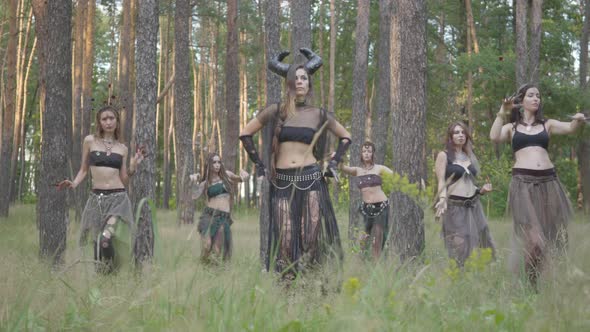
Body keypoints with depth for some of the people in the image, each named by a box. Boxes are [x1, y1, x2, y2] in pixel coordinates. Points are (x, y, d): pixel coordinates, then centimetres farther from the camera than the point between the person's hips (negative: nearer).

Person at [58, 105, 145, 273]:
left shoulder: (122, 148, 10)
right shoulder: (90, 141, 6)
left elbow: (124, 181, 11)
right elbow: (84, 170, 12)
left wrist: (133, 166, -4)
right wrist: (74, 183, -6)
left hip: (118, 198, -1)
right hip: (96, 198, 1)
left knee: (106, 239, -26)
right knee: (98, 243, 0)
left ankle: (110, 274, -10)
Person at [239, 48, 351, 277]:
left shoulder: (318, 115, 8)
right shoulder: (277, 112, 4)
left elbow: (346, 137, 22)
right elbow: (245, 133, 10)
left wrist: (334, 163, 12)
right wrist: (258, 164, 7)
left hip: (311, 181, 0)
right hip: (282, 183, 0)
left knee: (313, 236, -4)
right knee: (285, 238, -2)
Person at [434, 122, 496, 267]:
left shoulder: (470, 156, 16)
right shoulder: (444, 155, -1)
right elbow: (441, 181, -9)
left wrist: (482, 190, 3)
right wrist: (442, 199, -25)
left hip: (473, 205, 6)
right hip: (455, 207, -6)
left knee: (480, 245, 4)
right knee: (459, 249, -7)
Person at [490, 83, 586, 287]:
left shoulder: (547, 125, 17)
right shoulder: (512, 127, 13)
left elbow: (569, 128, -1)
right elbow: (494, 137, -6)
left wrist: (578, 121, -22)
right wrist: (502, 113, -11)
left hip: (548, 181, 3)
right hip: (523, 182, -3)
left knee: (556, 236, 3)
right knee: (532, 238, -12)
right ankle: (532, 286, -2)